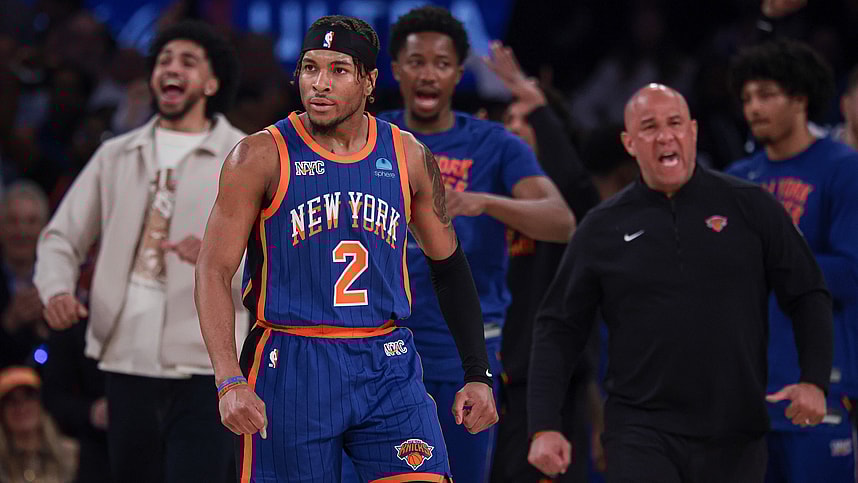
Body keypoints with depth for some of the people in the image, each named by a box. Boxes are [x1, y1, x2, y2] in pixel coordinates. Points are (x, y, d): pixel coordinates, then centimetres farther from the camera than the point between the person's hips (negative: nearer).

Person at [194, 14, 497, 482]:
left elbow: (448, 265, 17)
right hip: (290, 369, -2)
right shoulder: (261, 157, -4)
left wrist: (477, 374, 11)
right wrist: (229, 381, -19)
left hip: (387, 368, 2)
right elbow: (213, 272, -7)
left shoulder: (408, 156, 6)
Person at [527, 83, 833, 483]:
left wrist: (814, 381, -8)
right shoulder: (603, 228, 6)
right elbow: (558, 329, 7)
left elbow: (809, 296, 6)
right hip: (641, 432, -1)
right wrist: (543, 427, -2)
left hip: (735, 436, 1)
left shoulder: (750, 207, 4)